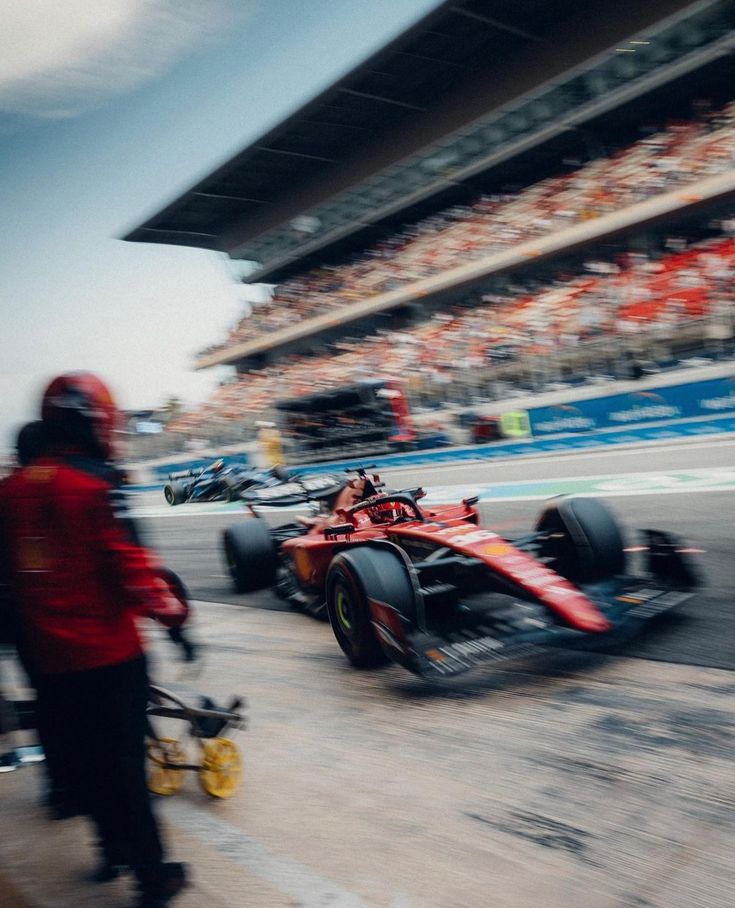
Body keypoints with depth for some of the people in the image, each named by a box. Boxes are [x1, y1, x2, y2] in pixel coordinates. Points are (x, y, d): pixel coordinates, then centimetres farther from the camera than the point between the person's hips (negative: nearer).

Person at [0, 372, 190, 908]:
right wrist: (168, 609, -5)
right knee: (124, 762, 5)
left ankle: (114, 850, 36)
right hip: (107, 650, -6)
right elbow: (127, 560, -18)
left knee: (82, 758, 19)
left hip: (48, 655, 6)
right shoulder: (97, 481, -15)